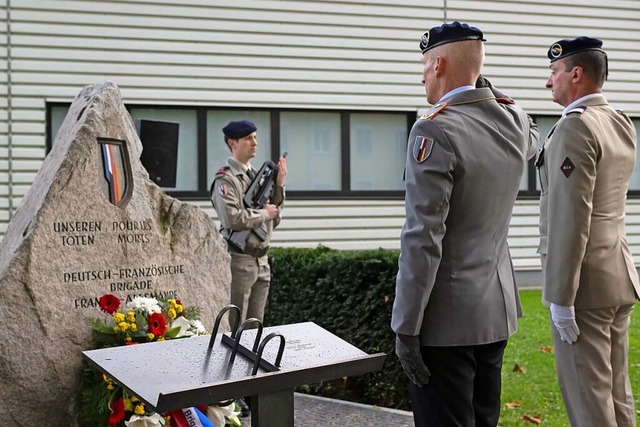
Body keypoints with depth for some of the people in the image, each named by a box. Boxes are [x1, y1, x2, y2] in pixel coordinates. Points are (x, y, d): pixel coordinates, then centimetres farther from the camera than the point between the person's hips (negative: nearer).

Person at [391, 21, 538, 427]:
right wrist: (485, 87, 19)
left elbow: (423, 240, -22)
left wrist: (406, 327, -16)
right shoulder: (515, 122, 2)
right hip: (498, 310, 8)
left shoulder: (436, 131, -18)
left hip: (448, 318, -7)